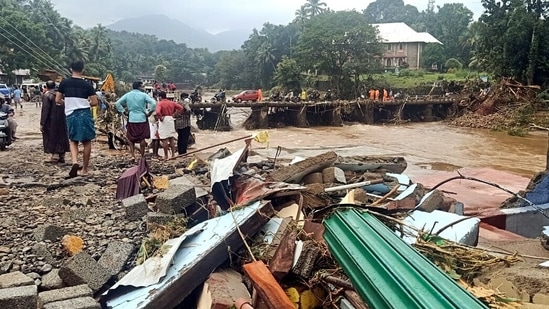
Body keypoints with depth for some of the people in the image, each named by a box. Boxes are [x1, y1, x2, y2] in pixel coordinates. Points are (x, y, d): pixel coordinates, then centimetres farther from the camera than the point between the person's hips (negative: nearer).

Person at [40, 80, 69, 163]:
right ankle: (62, 156, 16)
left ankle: (54, 156, -1)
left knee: (52, 138, 2)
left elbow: (45, 110, -14)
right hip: (62, 121, 6)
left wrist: (42, 123, -11)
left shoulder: (46, 95, -10)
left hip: (51, 121, -6)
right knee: (61, 137, 11)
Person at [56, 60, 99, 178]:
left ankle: (75, 162, -12)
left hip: (71, 114, 1)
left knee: (73, 140, 14)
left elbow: (57, 100, 2)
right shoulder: (87, 85, -3)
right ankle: (84, 169, 13)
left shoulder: (64, 83, 1)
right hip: (85, 114, -1)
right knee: (87, 142, 8)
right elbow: (95, 102, -4)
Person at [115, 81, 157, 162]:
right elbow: (153, 103, -17)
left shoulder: (127, 95, 3)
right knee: (142, 138, 7)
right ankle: (142, 157, 11)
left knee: (131, 138, 14)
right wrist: (149, 112, -7)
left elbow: (117, 103, 1)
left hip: (131, 119, 2)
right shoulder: (143, 95, -6)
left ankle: (132, 155, 3)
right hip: (142, 119, -2)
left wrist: (123, 111, 7)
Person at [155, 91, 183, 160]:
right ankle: (173, 154, 15)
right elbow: (181, 108, 10)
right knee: (172, 138, 13)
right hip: (171, 120, 6)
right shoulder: (172, 103, 8)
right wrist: (174, 114, 9)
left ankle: (166, 156, 3)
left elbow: (158, 112, -27)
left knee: (164, 139, 0)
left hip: (164, 121, -5)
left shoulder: (160, 103, -10)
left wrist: (160, 118, -12)